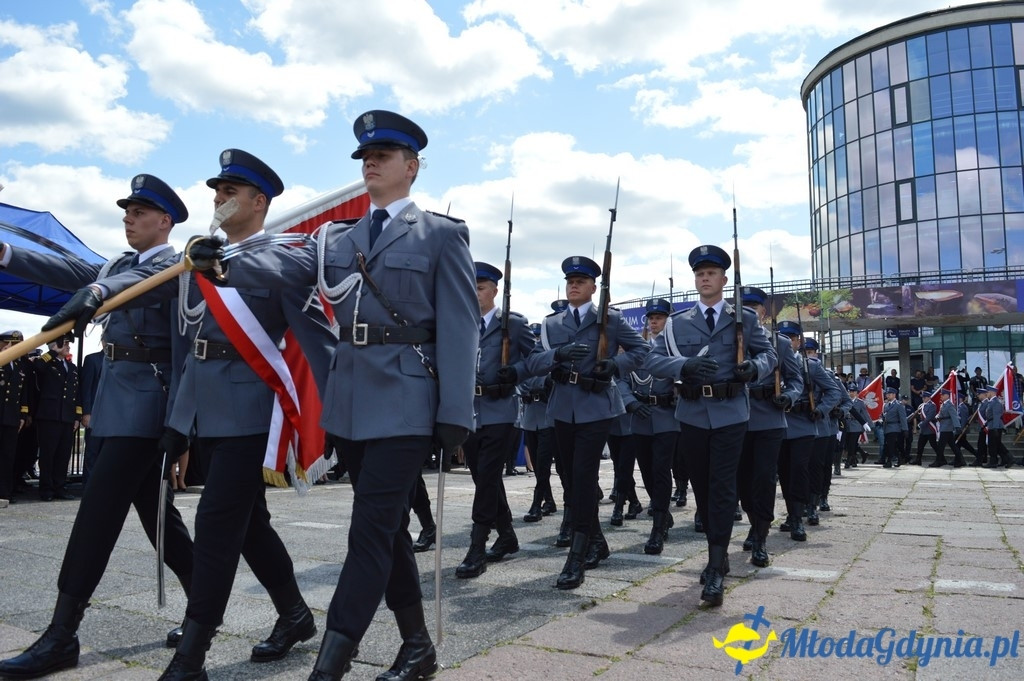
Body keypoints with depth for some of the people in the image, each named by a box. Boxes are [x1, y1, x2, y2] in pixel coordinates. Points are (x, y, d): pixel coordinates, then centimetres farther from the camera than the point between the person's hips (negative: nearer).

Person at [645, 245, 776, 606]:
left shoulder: (745, 318, 7)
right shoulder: (677, 323, 7)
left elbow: (769, 353, 9)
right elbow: (654, 360, -2)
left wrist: (754, 367, -13)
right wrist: (685, 365, -21)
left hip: (730, 412, -2)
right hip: (692, 413, 2)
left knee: (722, 486, -7)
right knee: (701, 485, 10)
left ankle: (716, 570, -5)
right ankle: (719, 552, 28)